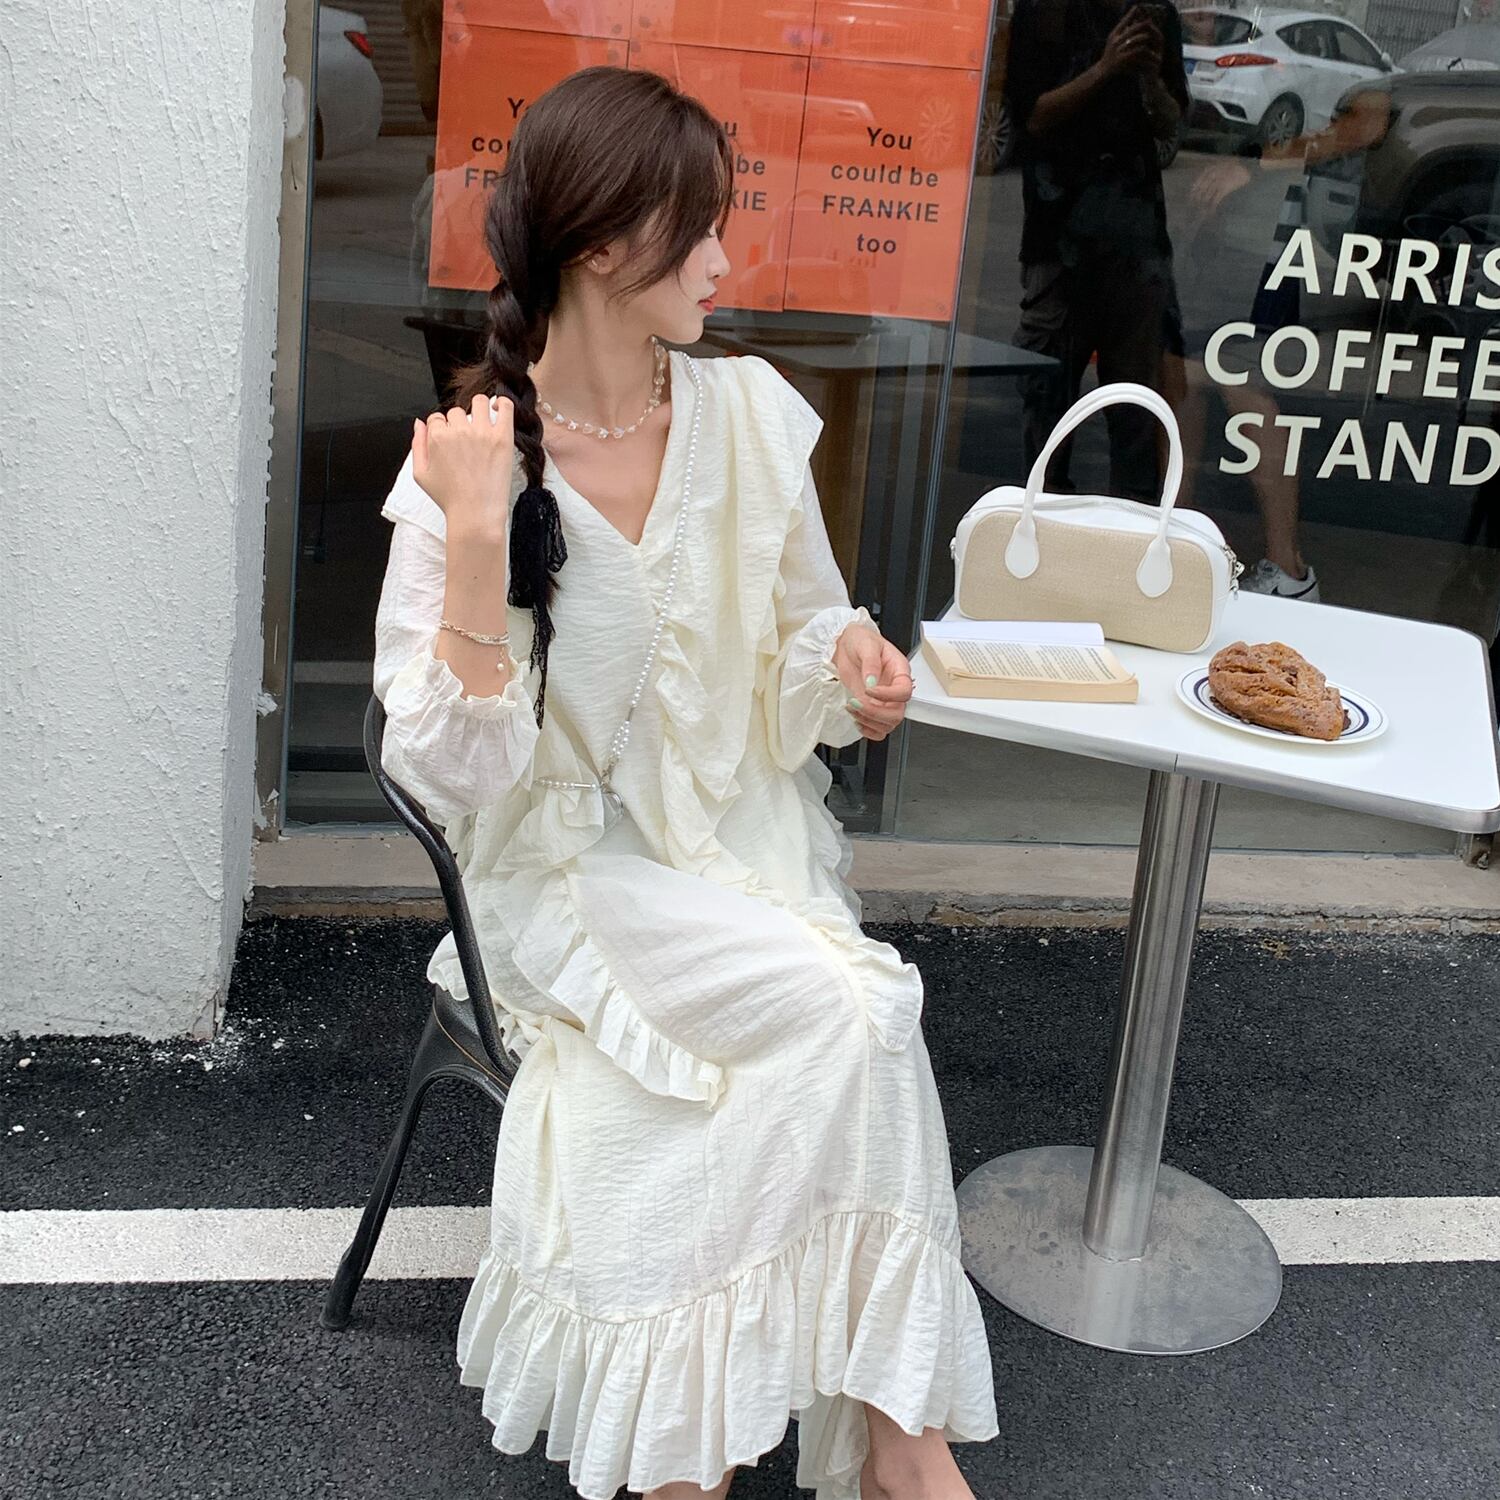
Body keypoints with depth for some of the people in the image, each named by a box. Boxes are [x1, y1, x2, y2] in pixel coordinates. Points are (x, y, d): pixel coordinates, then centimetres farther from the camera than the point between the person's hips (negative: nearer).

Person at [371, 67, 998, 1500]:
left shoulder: (752, 413, 0)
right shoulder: (467, 464, -12)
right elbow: (453, 773, -17)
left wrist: (845, 657, -9)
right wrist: (478, 537, -28)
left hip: (747, 835, 4)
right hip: (576, 866, -3)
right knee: (853, 1007, -26)